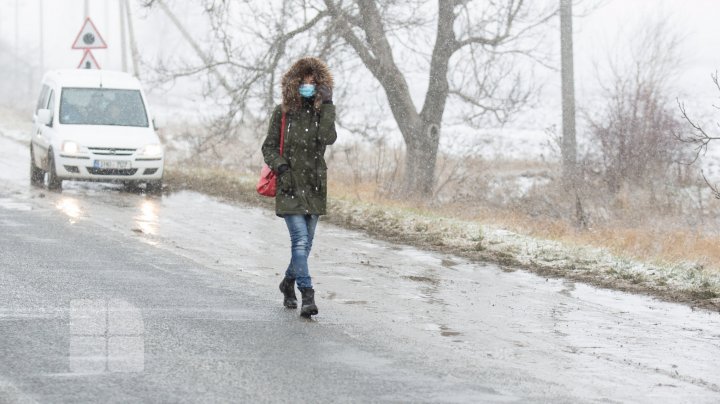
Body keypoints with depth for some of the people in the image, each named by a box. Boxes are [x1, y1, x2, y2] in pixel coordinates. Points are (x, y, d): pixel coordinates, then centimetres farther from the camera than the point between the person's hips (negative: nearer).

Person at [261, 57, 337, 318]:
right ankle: (307, 296, -19)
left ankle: (289, 282, 35)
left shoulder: (322, 112, 3)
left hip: (314, 185, 3)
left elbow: (328, 138, -17)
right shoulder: (283, 112, 0)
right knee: (300, 240, -15)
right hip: (290, 185, -3)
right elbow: (269, 147, 4)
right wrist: (281, 167, -11)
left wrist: (327, 106, -18)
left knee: (305, 242, 11)